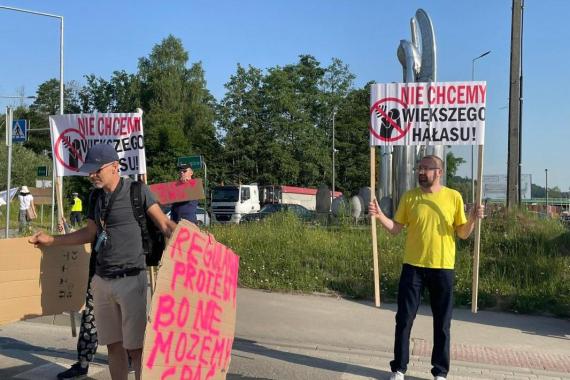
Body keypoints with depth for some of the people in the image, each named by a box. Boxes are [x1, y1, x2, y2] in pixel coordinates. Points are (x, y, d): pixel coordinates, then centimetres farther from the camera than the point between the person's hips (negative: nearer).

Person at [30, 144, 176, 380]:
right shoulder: (97, 196, 12)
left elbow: (165, 225, -8)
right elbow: (90, 233, 19)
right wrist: (50, 240, 23)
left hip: (130, 280, -6)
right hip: (101, 281, 7)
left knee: (135, 347, -1)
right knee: (113, 344, 14)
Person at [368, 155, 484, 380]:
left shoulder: (453, 197, 0)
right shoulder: (409, 197, 3)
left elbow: (463, 234, 3)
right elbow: (395, 229, 2)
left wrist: (473, 219, -15)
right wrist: (379, 215, -13)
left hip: (443, 268, 0)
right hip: (413, 266, 1)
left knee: (442, 323, 8)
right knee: (404, 319, 4)